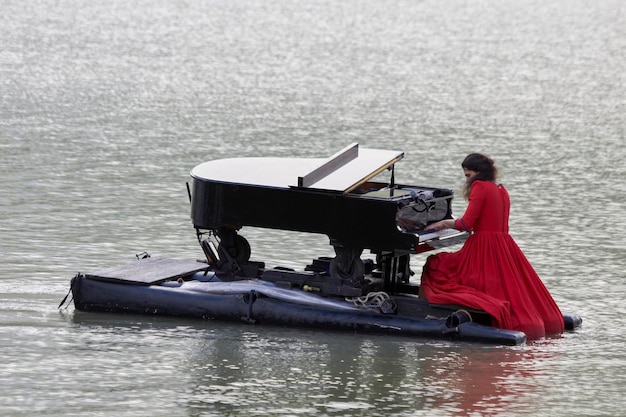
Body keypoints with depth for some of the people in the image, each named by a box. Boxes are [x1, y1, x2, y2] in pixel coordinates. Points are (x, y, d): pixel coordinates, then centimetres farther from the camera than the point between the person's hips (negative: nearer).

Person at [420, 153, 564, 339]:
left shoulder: (479, 187, -9)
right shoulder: (501, 190, 17)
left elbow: (467, 223, -13)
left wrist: (444, 223, 2)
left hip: (484, 249, -8)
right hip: (505, 246, 8)